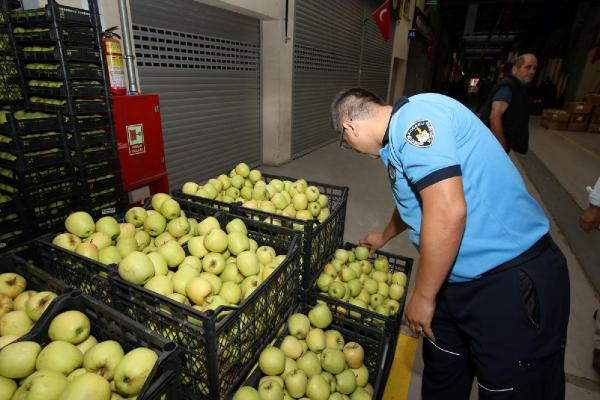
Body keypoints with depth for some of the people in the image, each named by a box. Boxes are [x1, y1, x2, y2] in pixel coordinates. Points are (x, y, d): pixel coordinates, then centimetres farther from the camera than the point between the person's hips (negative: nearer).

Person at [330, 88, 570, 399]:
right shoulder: (402, 132, 12)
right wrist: (384, 236, 46)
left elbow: (448, 211, -31)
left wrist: (423, 295, -18)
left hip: (513, 284, -9)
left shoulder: (415, 115, -20)